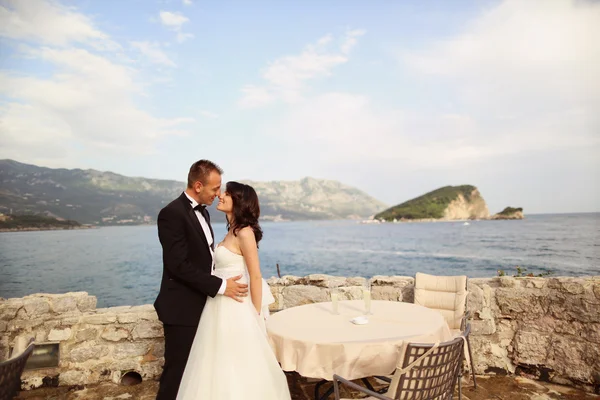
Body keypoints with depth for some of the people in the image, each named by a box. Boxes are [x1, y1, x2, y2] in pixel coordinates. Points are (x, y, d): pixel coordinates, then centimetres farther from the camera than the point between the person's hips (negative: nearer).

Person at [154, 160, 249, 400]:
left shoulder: (202, 212, 10)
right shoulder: (172, 213, -19)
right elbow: (179, 265, -24)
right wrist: (220, 286, -22)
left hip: (201, 304, 8)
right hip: (182, 308, -8)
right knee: (178, 370, 6)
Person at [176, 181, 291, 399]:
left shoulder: (245, 232, -17)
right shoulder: (232, 231, 10)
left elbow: (255, 277, -18)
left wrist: (256, 316, -15)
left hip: (236, 308, -9)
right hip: (222, 306, 9)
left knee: (239, 364, 6)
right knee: (222, 363, 19)